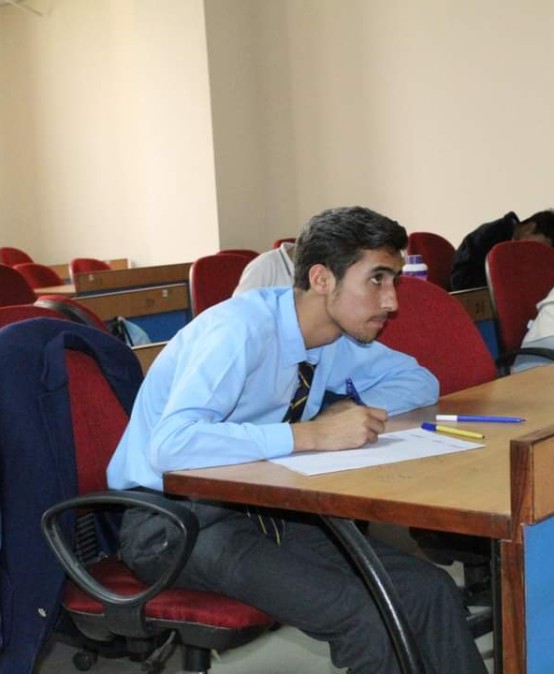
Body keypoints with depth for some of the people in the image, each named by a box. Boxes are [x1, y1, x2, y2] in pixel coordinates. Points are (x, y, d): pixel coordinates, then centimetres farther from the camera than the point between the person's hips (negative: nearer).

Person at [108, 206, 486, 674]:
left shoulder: (339, 337, 0)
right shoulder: (241, 330, -23)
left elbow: (420, 382, 14)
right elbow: (171, 445, -36)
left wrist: (348, 414, -7)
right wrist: (312, 435, -36)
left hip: (257, 507, 7)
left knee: (430, 591, -10)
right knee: (365, 616, -26)